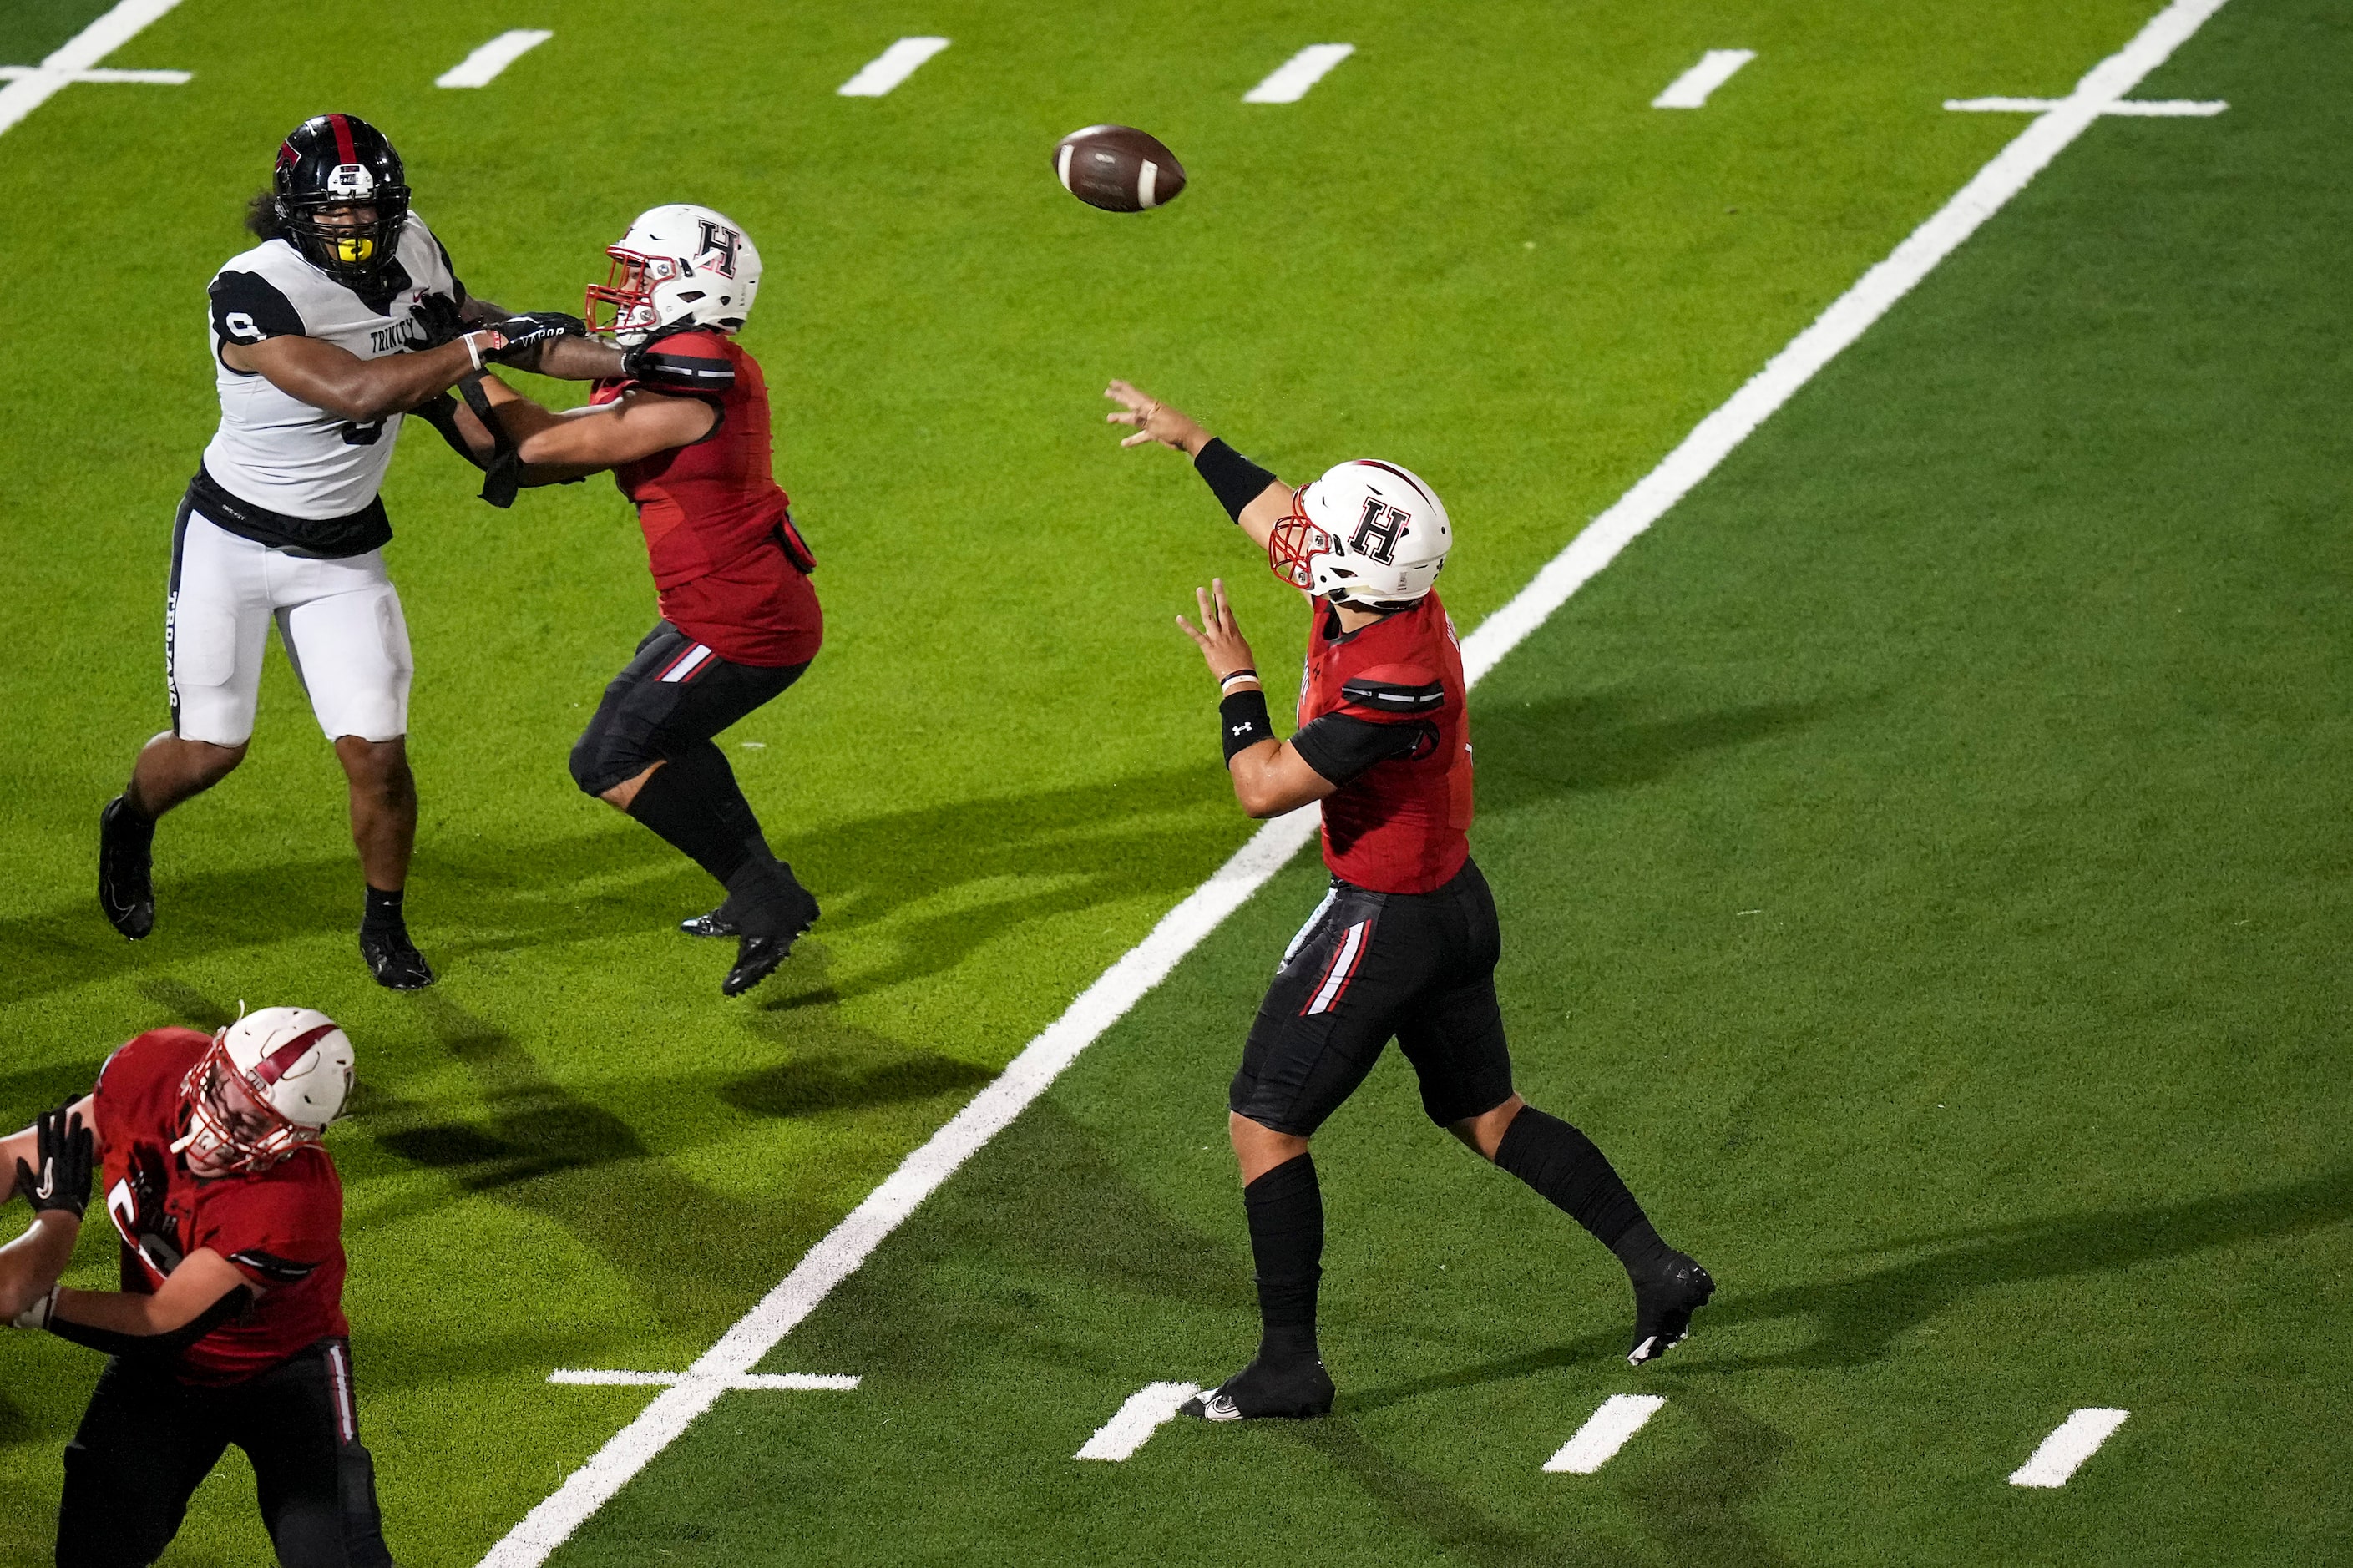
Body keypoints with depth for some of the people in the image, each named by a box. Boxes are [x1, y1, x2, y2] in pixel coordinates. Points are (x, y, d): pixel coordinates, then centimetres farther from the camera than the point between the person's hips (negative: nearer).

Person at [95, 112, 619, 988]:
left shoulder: (411, 252, -7)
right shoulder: (254, 292, -28)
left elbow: (479, 332, 7)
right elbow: (355, 392, -37)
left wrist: (632, 360, -3)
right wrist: (486, 341, -33)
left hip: (343, 555, 4)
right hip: (231, 542, -4)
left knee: (377, 753, -4)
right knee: (209, 748, 4)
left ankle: (385, 927, 21)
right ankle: (131, 823, 39)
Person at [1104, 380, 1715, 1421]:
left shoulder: (1392, 686, -32)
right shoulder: (1380, 593, -7)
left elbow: (1264, 789, -26)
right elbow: (1275, 516, 13)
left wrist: (1236, 680, -11)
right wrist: (1190, 440, 25)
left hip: (1386, 923, -10)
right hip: (1455, 902, 10)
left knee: (1263, 1126, 1)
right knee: (1483, 1113, 22)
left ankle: (1288, 1365, 5)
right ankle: (1655, 1268, 19)